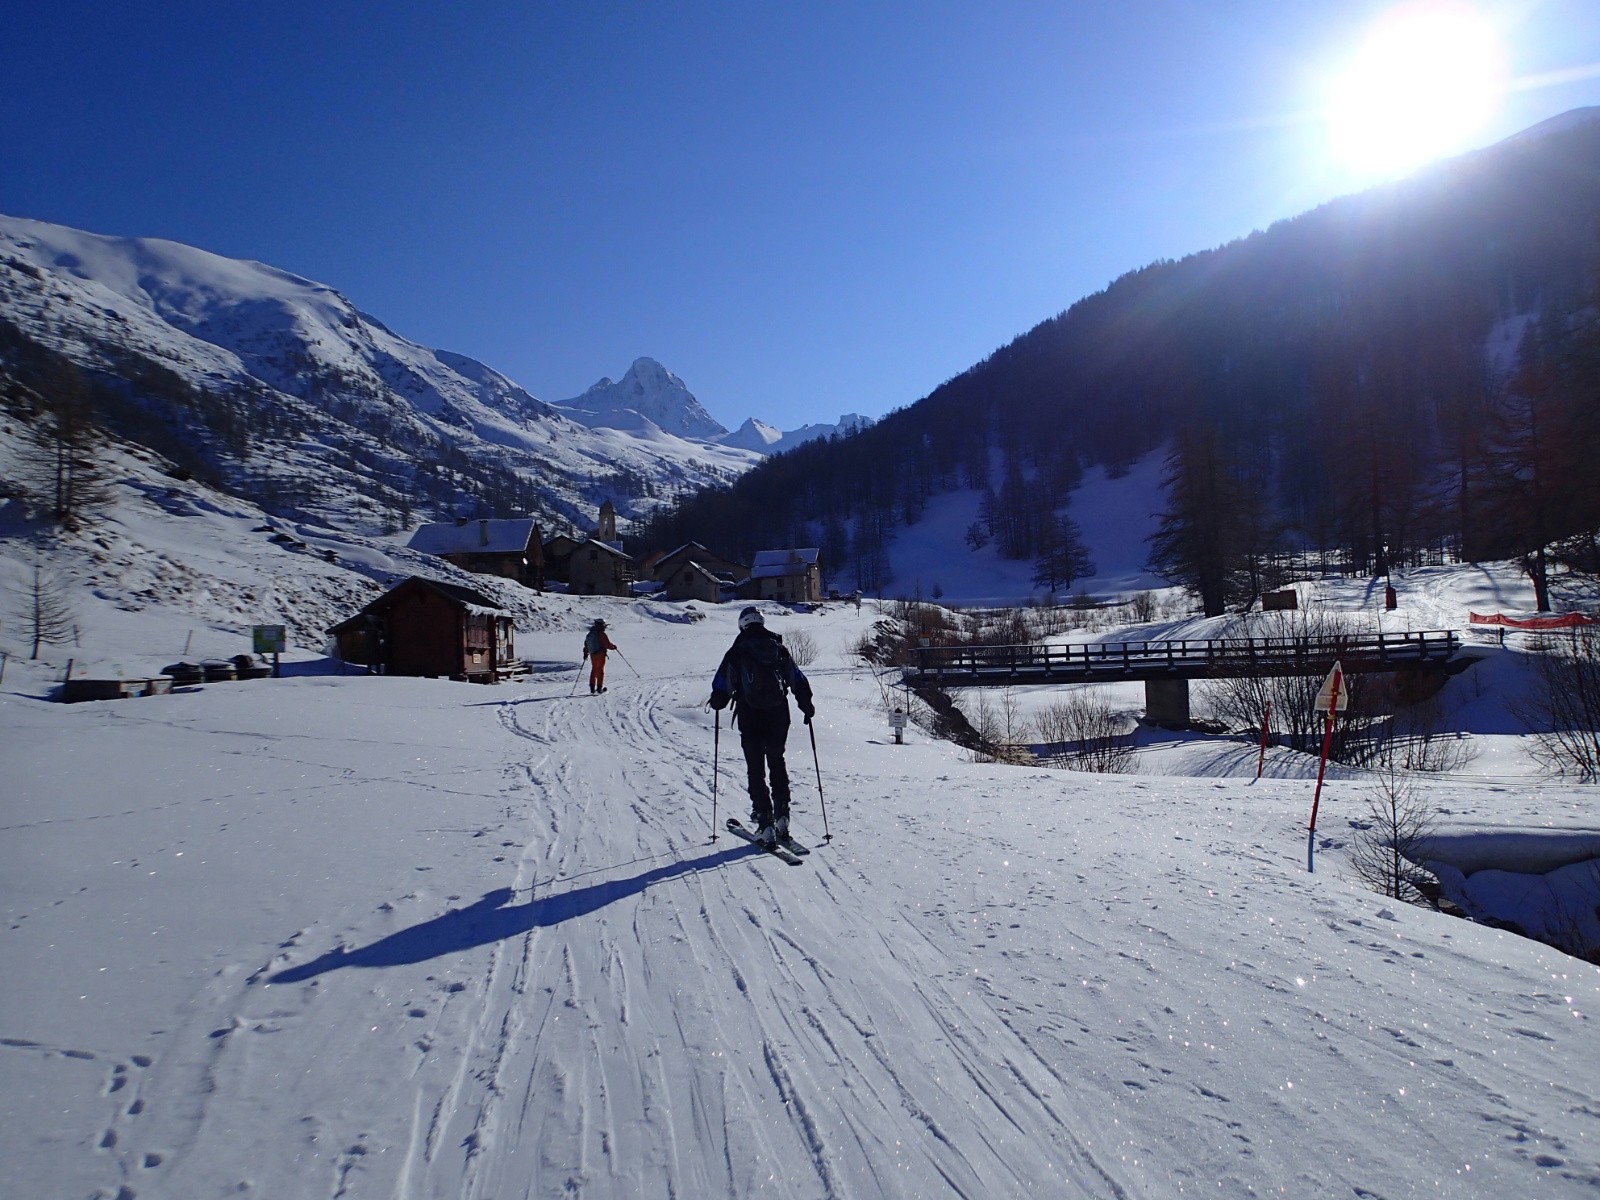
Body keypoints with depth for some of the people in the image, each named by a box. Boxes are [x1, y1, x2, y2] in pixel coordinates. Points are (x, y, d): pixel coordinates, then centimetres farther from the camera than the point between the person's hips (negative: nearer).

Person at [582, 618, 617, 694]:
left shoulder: (589, 634, 8)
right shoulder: (601, 634, -15)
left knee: (594, 670, 14)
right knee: (600, 670, 1)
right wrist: (613, 647, 2)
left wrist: (585, 653, 26)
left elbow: (586, 644, 15)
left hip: (592, 655, 6)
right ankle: (599, 688, 1)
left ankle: (592, 688, 13)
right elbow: (607, 644, -16)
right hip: (600, 654, -6)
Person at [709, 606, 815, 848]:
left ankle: (765, 824, -4)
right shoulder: (779, 648, 6)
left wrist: (717, 702, 18)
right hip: (778, 717, 3)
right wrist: (807, 706, 20)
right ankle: (781, 816, 14)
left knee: (756, 769, 3)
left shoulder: (737, 652, -2)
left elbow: (722, 687, -2)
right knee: (777, 763, 20)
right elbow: (799, 681, 9)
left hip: (750, 718, -3)